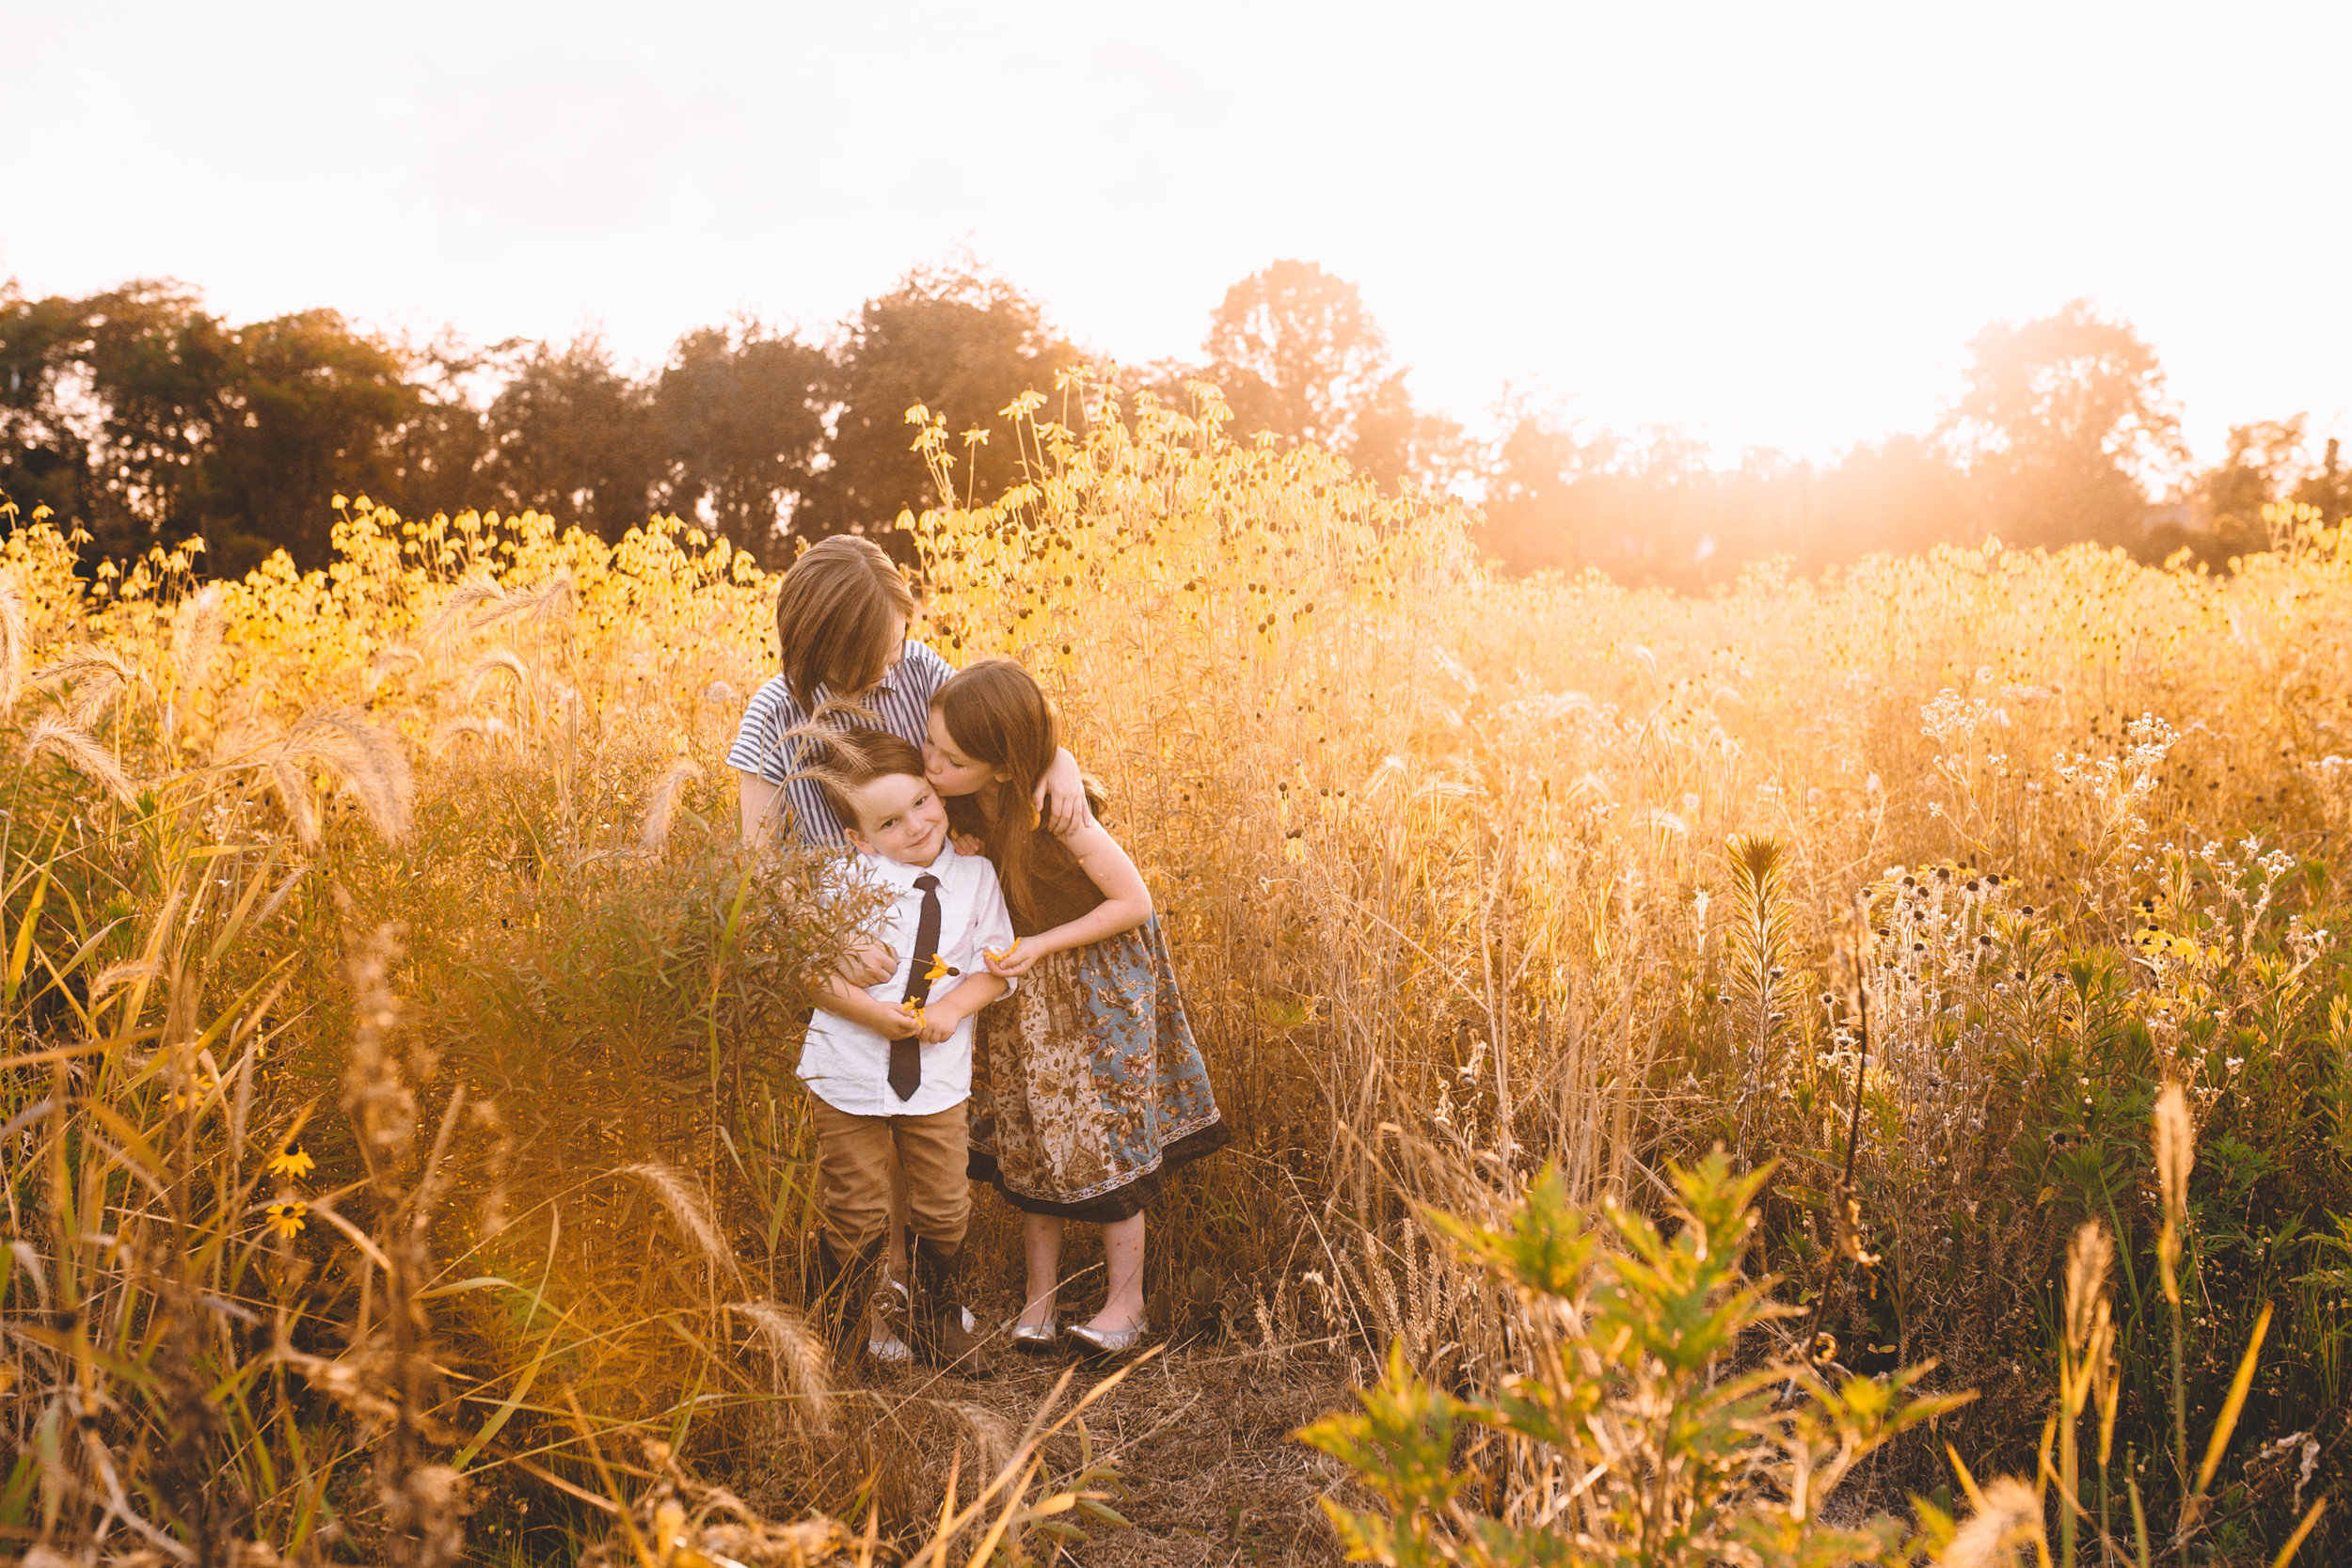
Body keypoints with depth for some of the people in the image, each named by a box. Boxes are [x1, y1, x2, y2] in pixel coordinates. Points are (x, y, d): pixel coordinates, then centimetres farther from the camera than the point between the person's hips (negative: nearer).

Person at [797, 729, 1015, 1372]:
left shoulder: (974, 874, -3)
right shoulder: (847, 880, -13)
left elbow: (996, 964, 2)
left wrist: (953, 1008, -16)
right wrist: (872, 1011, -24)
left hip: (938, 1075, 3)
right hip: (851, 1075, -3)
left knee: (944, 1210, 14)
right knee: (856, 1214, 8)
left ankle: (936, 1323, 35)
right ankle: (849, 1331, 30)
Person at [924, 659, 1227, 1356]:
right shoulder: (968, 803, -18)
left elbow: (1135, 902, -24)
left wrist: (1041, 945, -27)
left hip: (1097, 971, -5)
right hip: (1023, 969, 6)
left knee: (1107, 1136, 4)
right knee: (1027, 1135, 11)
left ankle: (1126, 1301, 19)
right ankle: (1040, 1293, 25)